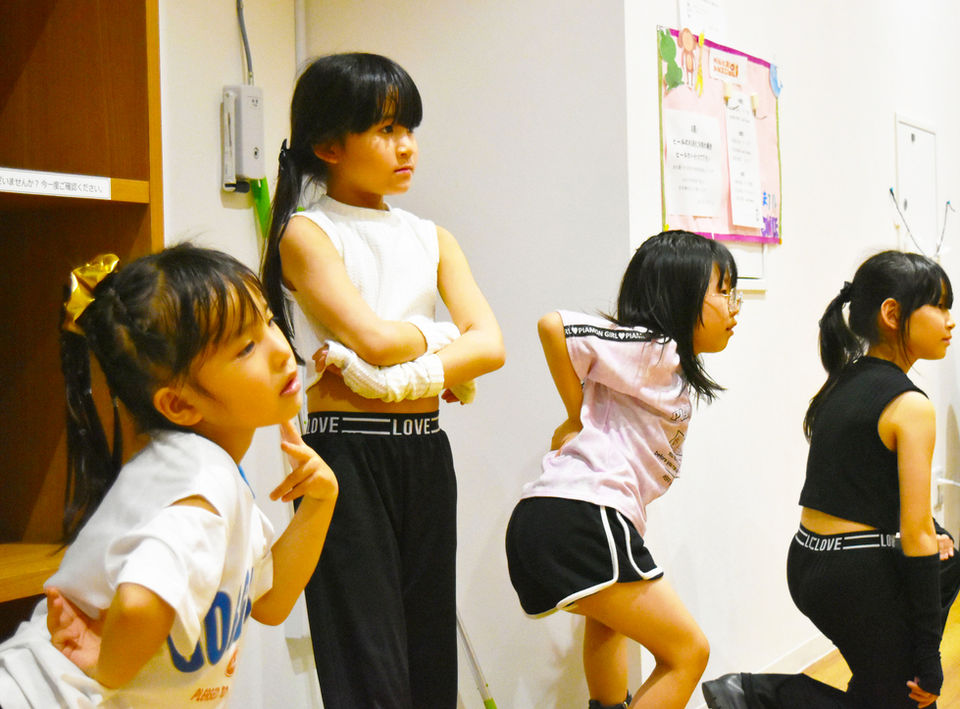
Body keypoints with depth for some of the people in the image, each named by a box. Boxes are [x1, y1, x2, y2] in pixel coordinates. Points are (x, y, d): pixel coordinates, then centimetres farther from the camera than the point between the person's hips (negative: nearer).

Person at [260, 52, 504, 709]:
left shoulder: (431, 237, 14)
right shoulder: (308, 233, -3)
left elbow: (490, 344, 0)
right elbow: (374, 336, -16)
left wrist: (400, 376, -15)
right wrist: (439, 336, 3)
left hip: (426, 453, 6)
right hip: (347, 453, -6)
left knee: (431, 652, 10)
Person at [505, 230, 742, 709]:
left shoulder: (673, 368, 21)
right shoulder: (653, 348, -7)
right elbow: (554, 326, -16)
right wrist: (576, 418, -7)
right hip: (581, 522, -10)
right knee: (688, 651, -3)